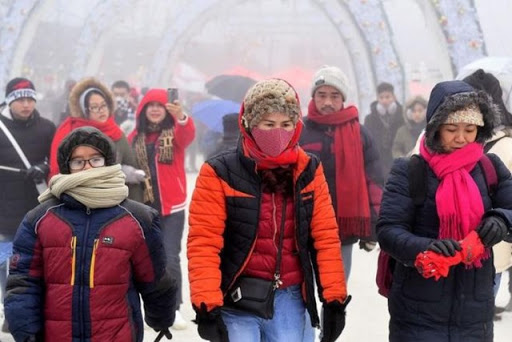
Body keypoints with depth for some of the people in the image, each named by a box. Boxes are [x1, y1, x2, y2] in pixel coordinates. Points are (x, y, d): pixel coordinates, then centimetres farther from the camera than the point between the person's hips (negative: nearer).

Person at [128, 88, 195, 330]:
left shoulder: (175, 132, -3)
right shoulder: (135, 137, 5)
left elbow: (188, 136, -26)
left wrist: (181, 117, -47)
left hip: (172, 206, -3)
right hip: (144, 207, 3)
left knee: (170, 258, -6)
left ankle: (174, 308, 7)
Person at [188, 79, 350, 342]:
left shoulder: (308, 171, 3)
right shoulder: (220, 173, -10)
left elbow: (326, 237, 4)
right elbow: (203, 242, -13)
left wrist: (334, 297, 0)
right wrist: (207, 305, -20)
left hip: (289, 298, 4)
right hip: (235, 299, -3)